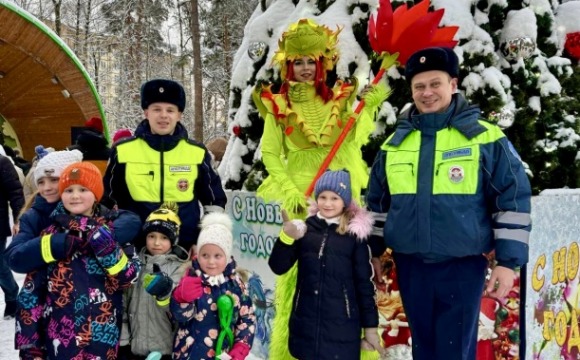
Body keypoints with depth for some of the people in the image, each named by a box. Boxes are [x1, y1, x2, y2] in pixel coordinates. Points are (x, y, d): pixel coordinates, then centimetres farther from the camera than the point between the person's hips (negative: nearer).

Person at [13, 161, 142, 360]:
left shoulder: (113, 229, 1)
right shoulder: (51, 233, 2)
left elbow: (129, 277, -7)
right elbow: (31, 291, 3)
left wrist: (108, 248, -22)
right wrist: (28, 340, 1)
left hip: (102, 334, 0)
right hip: (59, 337, 0)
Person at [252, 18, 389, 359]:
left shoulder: (340, 98, 4)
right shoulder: (278, 106, 0)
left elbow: (355, 140, -8)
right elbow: (270, 154, -1)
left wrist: (369, 108, -19)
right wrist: (290, 193, -11)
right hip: (301, 195, -2)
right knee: (298, 268, 0)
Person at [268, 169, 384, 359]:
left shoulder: (355, 235, -3)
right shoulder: (305, 229, 2)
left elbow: (364, 282, 1)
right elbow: (278, 267, -2)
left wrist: (370, 326, 2)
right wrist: (286, 238, -19)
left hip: (342, 324, -2)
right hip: (305, 323, 2)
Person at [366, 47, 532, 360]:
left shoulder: (485, 137, -6)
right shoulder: (394, 143, 6)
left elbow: (513, 200, -5)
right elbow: (377, 202, 16)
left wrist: (508, 261, -8)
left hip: (463, 265, -4)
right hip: (410, 265, 4)